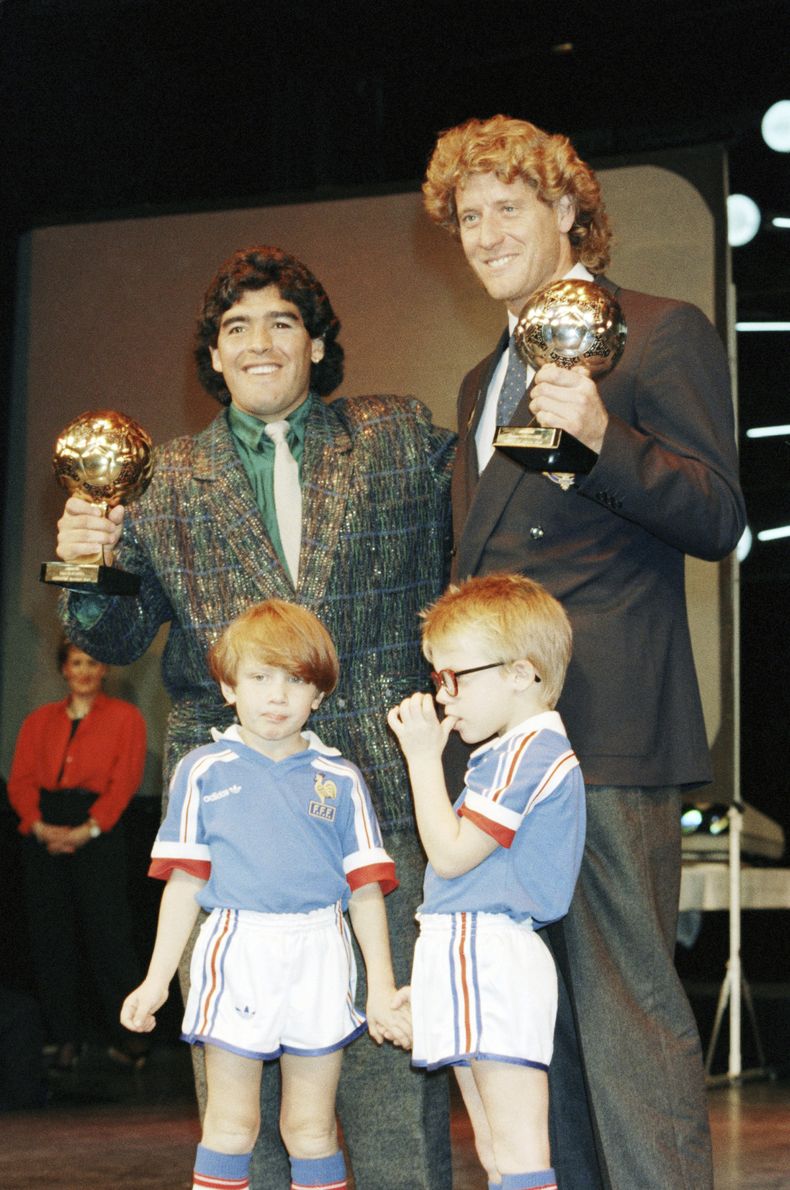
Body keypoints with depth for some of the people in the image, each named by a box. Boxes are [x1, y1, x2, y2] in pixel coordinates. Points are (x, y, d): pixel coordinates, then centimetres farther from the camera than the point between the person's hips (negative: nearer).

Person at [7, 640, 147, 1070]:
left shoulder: (124, 717, 7)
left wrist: (87, 830, -15)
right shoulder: (39, 720, 16)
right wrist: (38, 825, -12)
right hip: (44, 833, 3)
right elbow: (20, 779, 7)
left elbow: (125, 780, -4)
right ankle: (66, 1038, 10)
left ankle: (124, 1034, 3)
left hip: (99, 832, -3)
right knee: (50, 936, 2)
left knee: (108, 933, -6)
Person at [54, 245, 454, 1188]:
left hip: (375, 782, -1)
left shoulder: (402, 439, 11)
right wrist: (87, 564, -10)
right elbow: (119, 634, 9)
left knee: (387, 1031, -3)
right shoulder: (170, 480, 14)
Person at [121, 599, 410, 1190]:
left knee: (312, 1128, 8)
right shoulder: (203, 771, 5)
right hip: (237, 949, -1)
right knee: (231, 1125, 4)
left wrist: (382, 986, 3)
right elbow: (184, 882, 6)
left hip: (319, 960, 1)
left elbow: (366, 889, 6)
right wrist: (157, 980, 4)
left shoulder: (340, 779, 7)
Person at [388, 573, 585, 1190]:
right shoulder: (516, 751, 21)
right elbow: (457, 851, 22)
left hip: (491, 959, -11)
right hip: (473, 958, 11)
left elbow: (450, 854, -15)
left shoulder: (529, 753, -13)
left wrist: (425, 757, -8)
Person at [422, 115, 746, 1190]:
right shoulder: (483, 382, 24)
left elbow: (719, 519, -8)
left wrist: (602, 436, -23)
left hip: (605, 729, -8)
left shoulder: (661, 334, 0)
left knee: (625, 1000, -9)